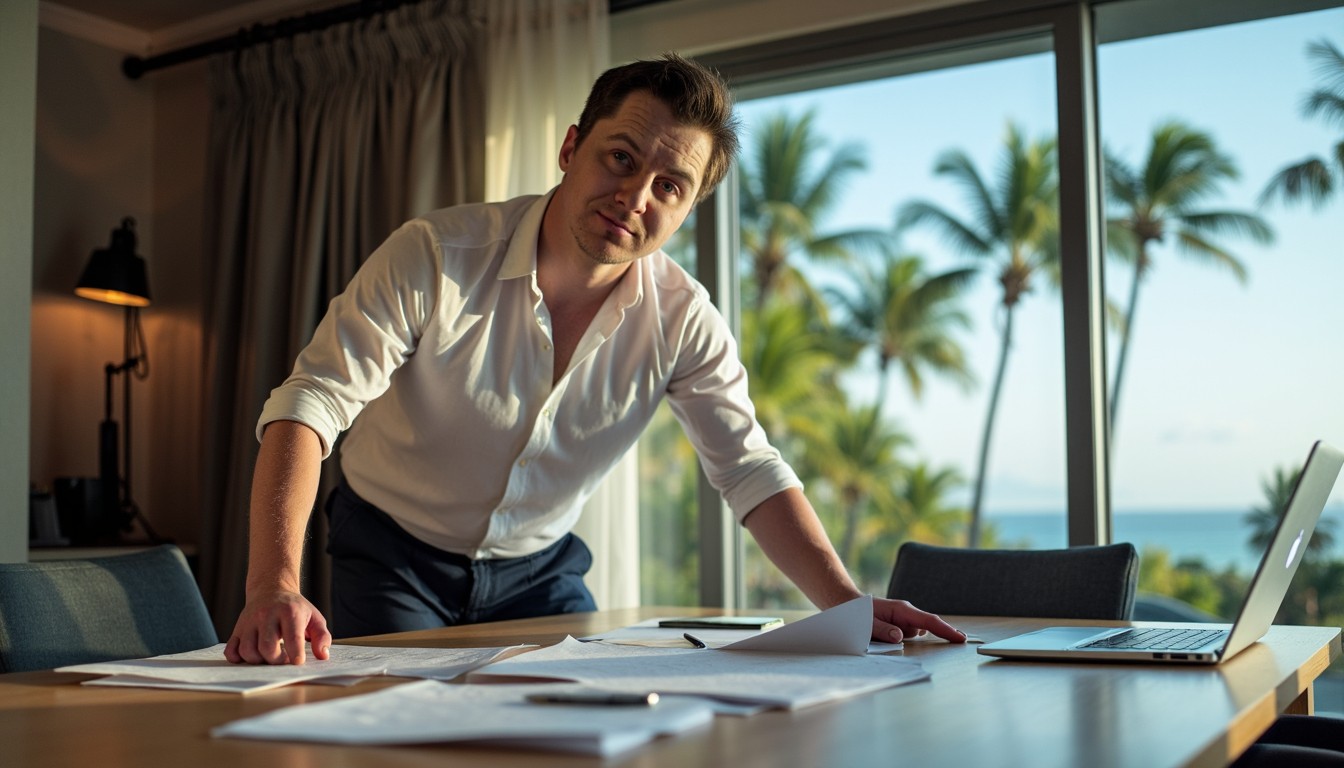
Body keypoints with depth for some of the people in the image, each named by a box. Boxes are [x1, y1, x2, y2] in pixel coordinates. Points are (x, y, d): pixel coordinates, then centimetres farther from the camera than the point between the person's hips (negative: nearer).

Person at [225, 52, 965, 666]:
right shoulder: (435, 256, -26)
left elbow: (752, 472, -13)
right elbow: (312, 400, -32)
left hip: (538, 567, 3)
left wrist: (845, 604, -28)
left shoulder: (682, 321, -16)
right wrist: (273, 585, -46)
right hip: (395, 557, -2)